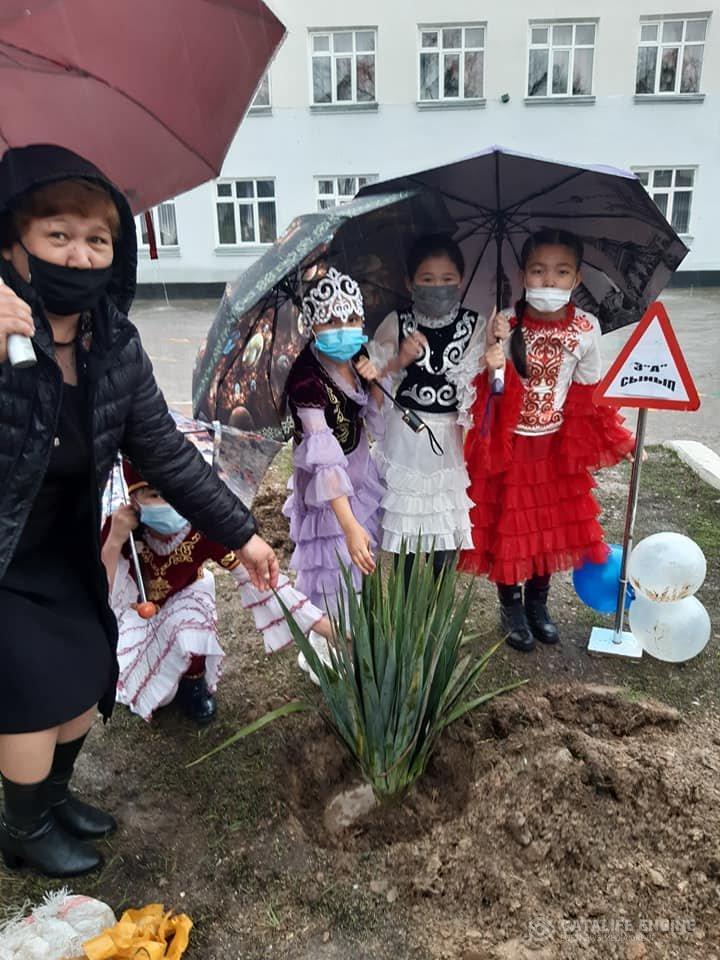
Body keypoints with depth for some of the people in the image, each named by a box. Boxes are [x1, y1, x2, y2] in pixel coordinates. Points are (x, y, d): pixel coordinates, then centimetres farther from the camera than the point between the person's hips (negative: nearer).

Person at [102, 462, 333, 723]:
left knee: (191, 638, -30)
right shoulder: (118, 527, -31)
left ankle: (193, 679, 4)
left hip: (184, 599, 0)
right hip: (136, 610, 0)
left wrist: (328, 628, -37)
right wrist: (114, 542, -45)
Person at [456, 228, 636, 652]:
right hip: (508, 445, -3)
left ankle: (538, 604, 35)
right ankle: (512, 608, 29)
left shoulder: (587, 328, -6)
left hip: (558, 446, 3)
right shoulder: (506, 326, -15)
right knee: (508, 526, 7)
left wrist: (619, 439, 6)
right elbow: (490, 392, -15)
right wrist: (493, 371, -36)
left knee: (553, 525, 13)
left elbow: (589, 395, 4)